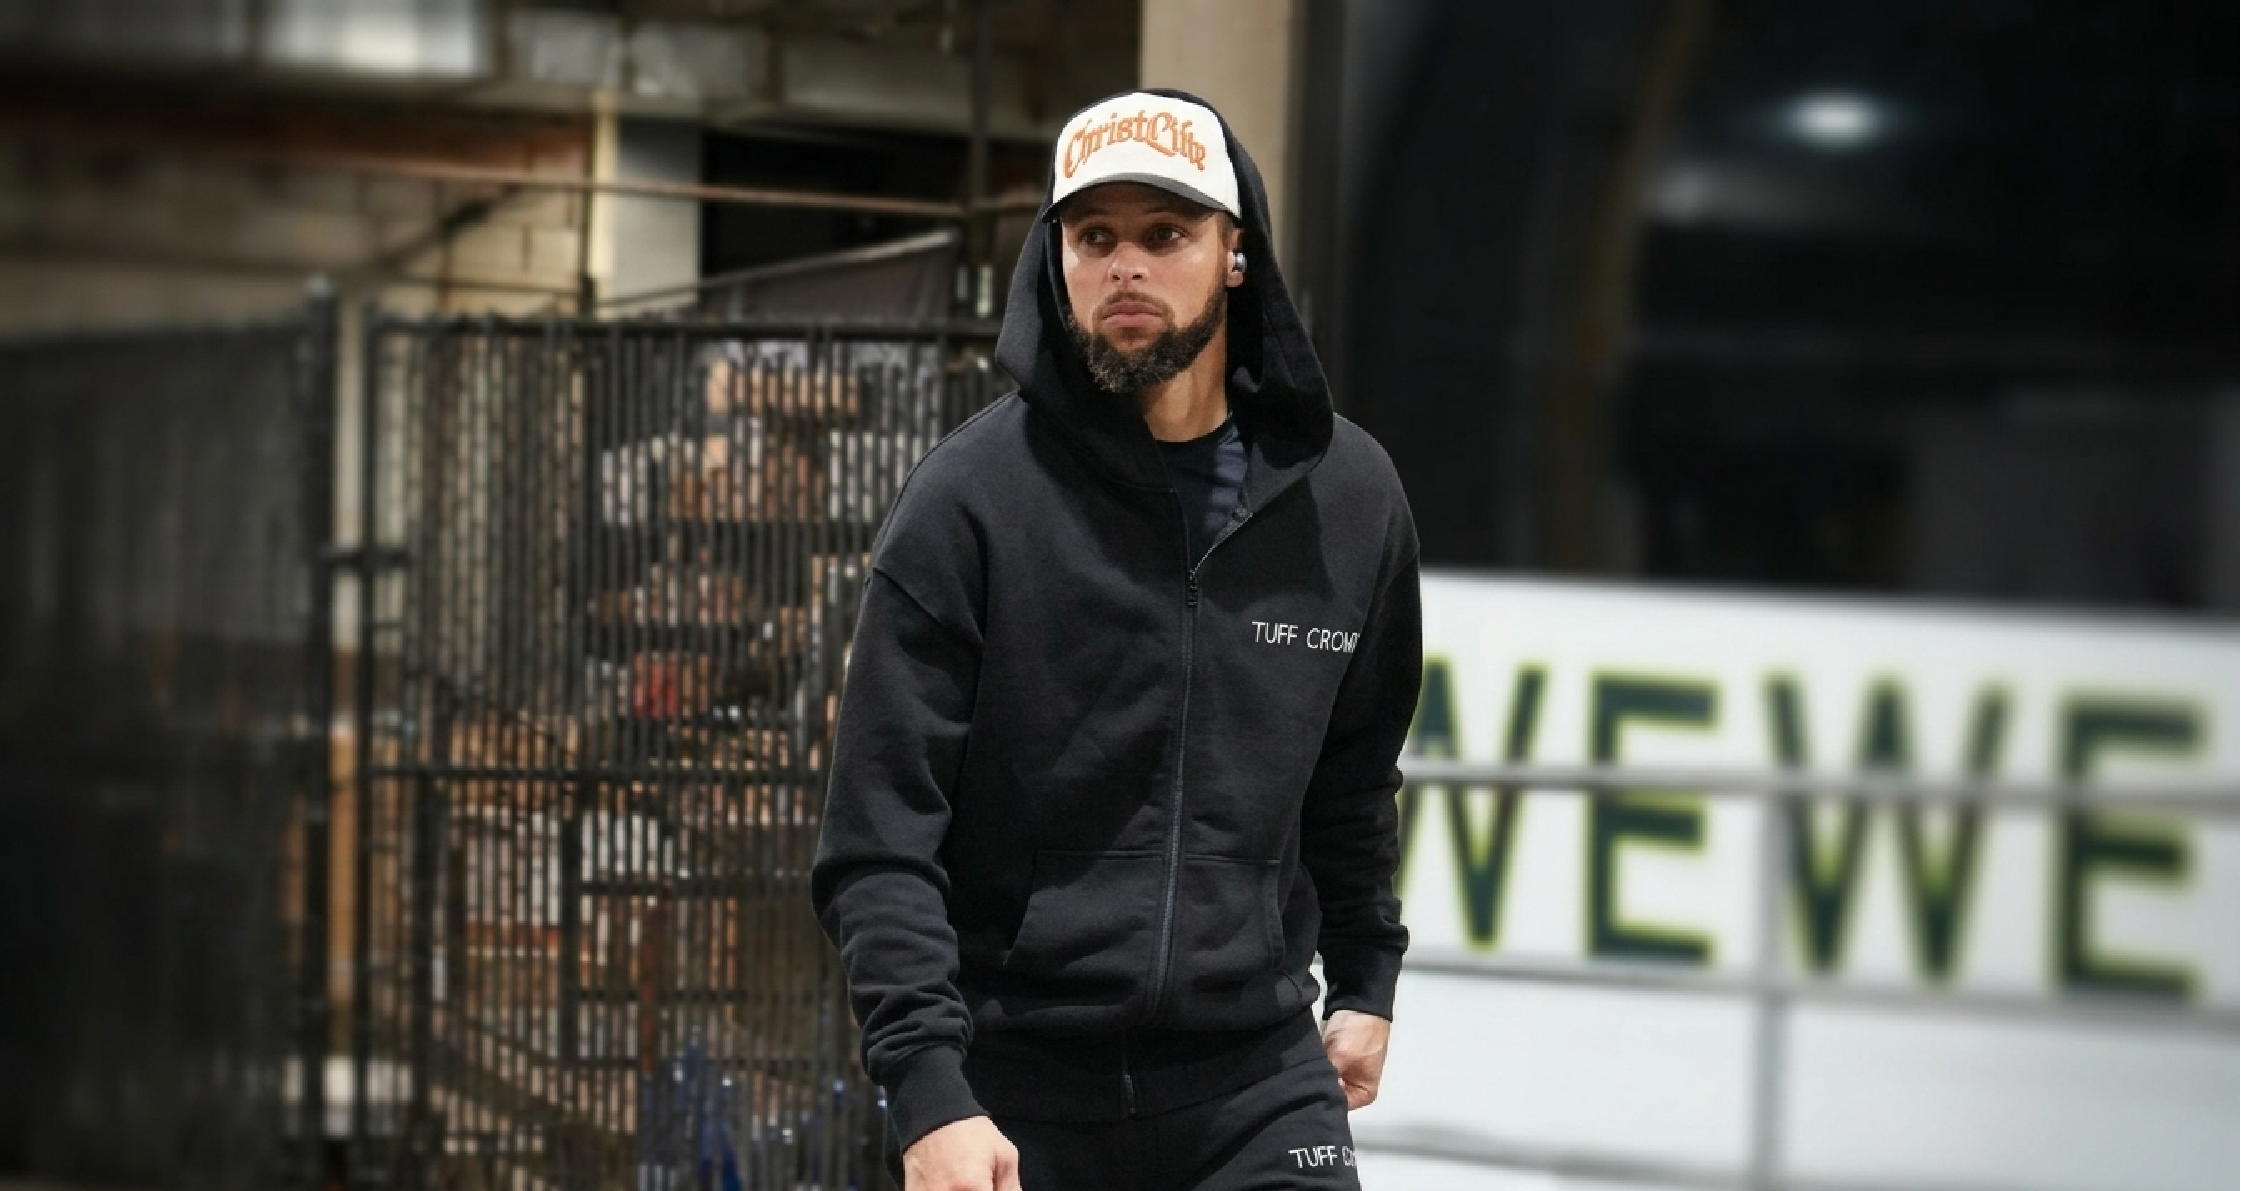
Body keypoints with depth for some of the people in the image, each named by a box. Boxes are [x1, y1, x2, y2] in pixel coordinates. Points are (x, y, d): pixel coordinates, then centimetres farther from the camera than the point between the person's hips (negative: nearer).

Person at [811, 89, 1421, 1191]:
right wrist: (927, 1089, -18)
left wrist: (1363, 979, 19)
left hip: (1260, 1082, 2)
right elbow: (880, 836, -10)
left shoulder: (1348, 499, 5)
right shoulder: (967, 499, -8)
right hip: (1013, 1094, -2)